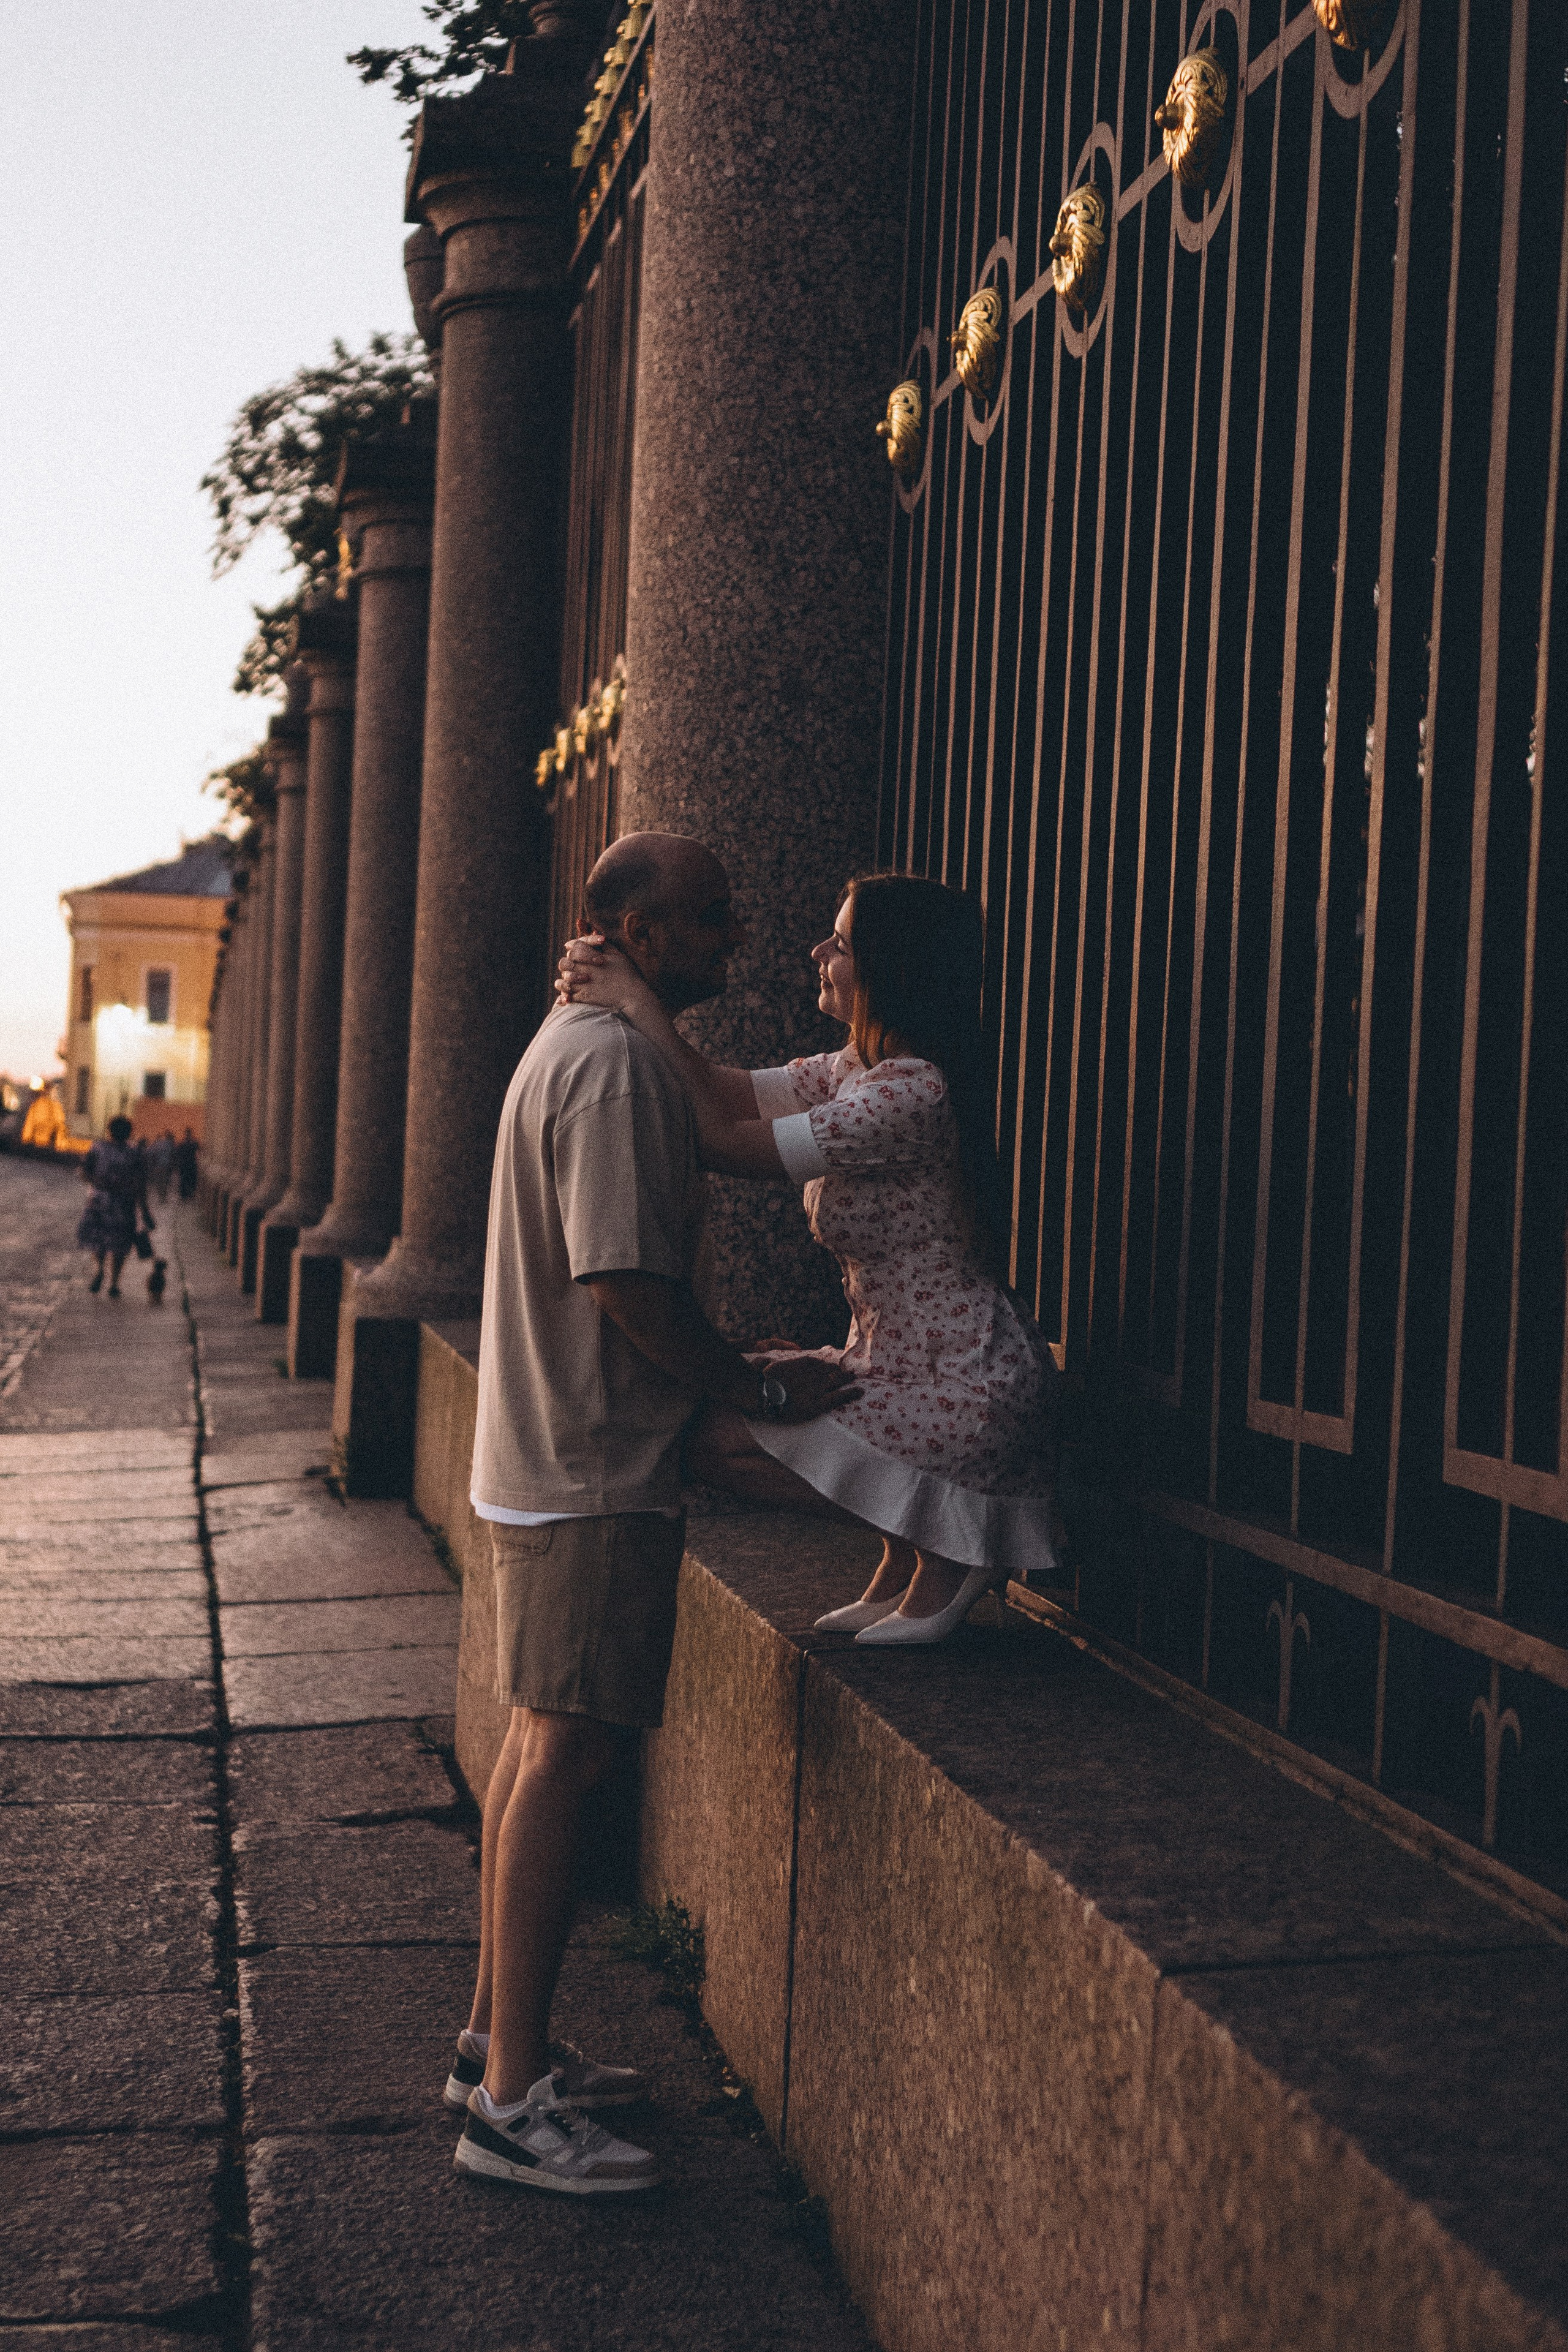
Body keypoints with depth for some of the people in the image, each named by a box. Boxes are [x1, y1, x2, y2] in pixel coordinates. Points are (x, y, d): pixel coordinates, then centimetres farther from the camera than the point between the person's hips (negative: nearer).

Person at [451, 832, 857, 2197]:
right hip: (596, 1474, -11)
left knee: (540, 1752, 15)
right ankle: (512, 2104, -2)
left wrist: (732, 1382, 18)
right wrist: (765, 1393, -13)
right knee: (564, 1763, -7)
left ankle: (498, 2046, 24)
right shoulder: (617, 1062, -17)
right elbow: (625, 1281, -23)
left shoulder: (575, 1045, 17)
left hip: (549, 1460, 11)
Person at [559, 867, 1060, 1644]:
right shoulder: (857, 1072, 7)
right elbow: (726, 1093, 4)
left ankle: (937, 1558, 2)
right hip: (904, 1368, 10)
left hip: (963, 1400, -10)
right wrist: (626, 998, -9)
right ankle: (901, 1572, 20)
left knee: (714, 1437, -11)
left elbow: (727, 1143, -23)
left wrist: (643, 1009, -19)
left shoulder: (911, 1093, -24)